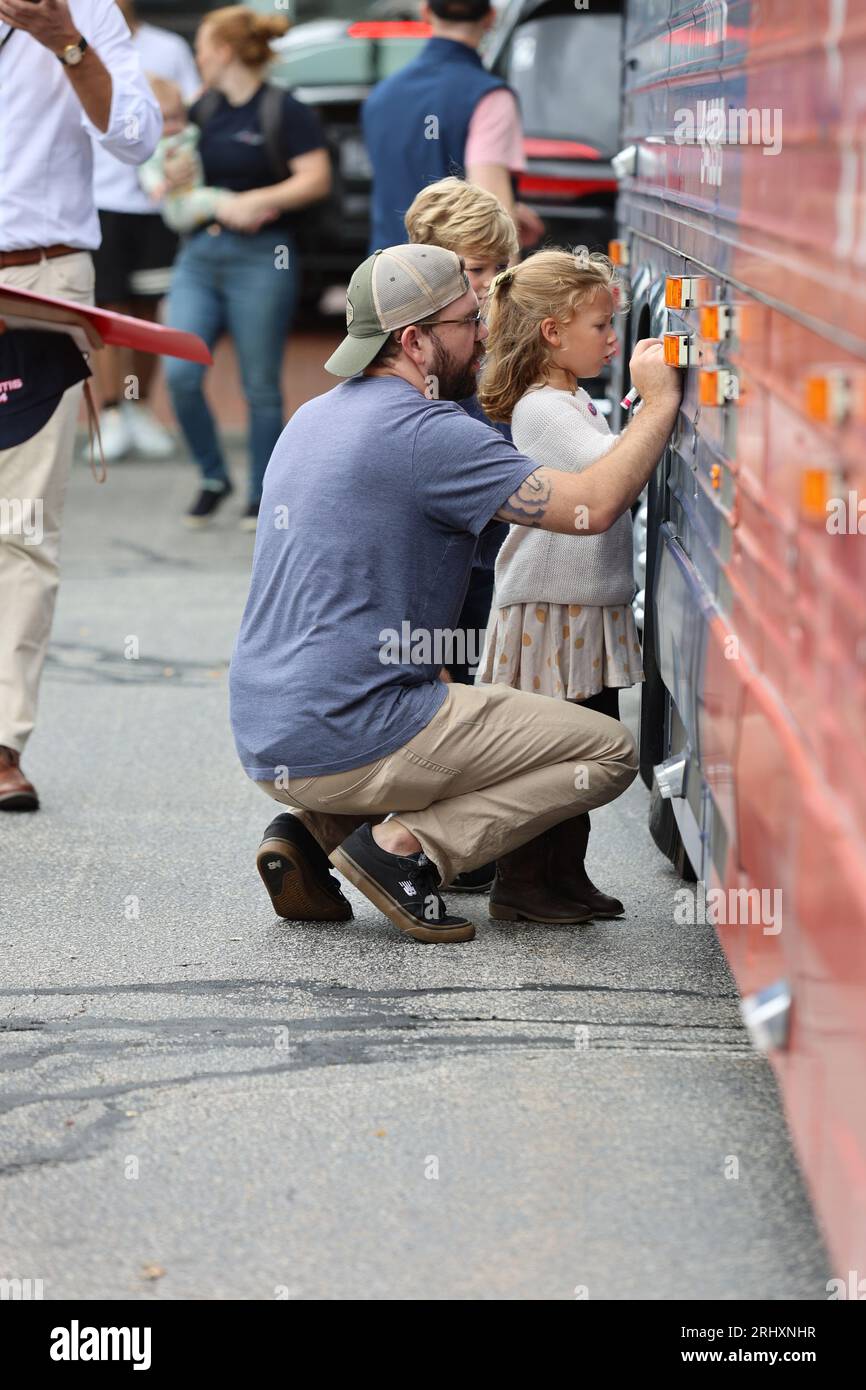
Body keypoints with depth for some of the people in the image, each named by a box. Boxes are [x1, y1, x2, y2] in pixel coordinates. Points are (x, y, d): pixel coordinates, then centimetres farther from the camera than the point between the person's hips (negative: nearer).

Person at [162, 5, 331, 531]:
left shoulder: (286, 111, -5)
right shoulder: (205, 110, 14)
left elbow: (316, 180, -11)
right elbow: (170, 176, 25)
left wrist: (256, 200, -19)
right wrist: (174, 176, 2)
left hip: (261, 258, -6)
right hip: (199, 255, 6)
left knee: (261, 386, 0)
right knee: (180, 374, -5)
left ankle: (262, 496, 13)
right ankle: (214, 477, 14)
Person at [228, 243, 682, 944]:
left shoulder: (314, 418, 15)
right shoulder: (426, 432, -14)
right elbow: (592, 505, -17)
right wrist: (660, 403, -5)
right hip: (348, 740, -8)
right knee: (610, 751, 0)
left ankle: (315, 830, 12)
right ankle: (409, 844, -9)